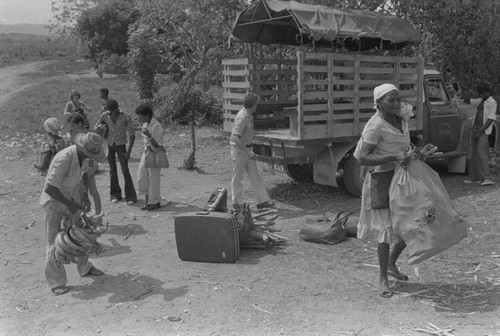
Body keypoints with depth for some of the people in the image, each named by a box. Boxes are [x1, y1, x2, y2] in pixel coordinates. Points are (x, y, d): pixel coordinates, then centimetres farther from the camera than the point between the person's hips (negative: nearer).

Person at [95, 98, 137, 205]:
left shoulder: (126, 117, -19)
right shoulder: (104, 115, -11)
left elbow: (132, 134, -17)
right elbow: (96, 127, 7)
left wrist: (129, 151, -21)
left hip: (121, 145, -2)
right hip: (109, 145, 3)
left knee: (125, 170, -10)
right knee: (112, 170, 7)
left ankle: (130, 196, -5)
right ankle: (115, 194, 20)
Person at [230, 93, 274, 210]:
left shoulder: (249, 115, 6)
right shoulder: (242, 118, -24)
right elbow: (235, 138, -31)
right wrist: (248, 151, -31)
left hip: (247, 147, 9)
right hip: (238, 149, -9)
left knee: (255, 175, 8)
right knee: (237, 177, 4)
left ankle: (262, 201, 13)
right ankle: (237, 203, 15)